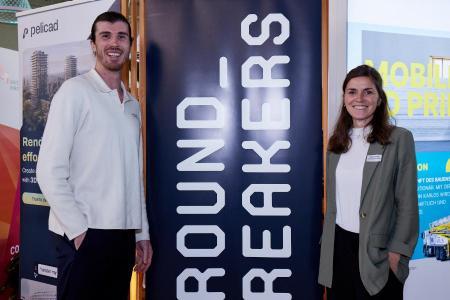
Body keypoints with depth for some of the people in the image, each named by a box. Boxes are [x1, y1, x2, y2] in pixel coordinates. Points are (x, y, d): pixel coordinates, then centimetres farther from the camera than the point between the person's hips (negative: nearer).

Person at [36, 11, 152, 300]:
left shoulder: (133, 105, 14)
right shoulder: (76, 90, -5)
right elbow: (50, 170, -11)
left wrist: (142, 234, 12)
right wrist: (78, 229, -15)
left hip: (124, 234, 6)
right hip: (84, 234, -6)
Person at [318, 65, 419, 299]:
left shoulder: (400, 139, -8)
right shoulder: (336, 141, 7)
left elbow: (407, 204, -8)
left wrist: (397, 253, -11)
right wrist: (327, 240, 11)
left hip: (376, 250, -4)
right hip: (338, 245, 4)